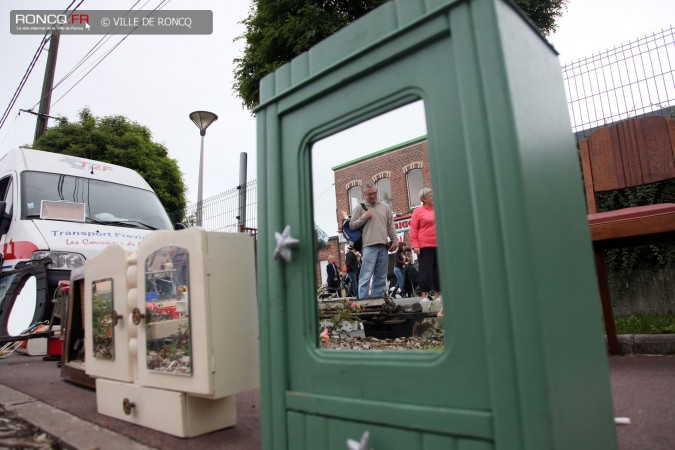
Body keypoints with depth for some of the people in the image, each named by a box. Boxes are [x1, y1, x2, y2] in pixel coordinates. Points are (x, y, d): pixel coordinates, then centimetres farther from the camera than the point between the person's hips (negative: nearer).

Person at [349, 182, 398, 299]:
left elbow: (391, 226, 17)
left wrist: (394, 241, 10)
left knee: (380, 278, 8)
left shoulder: (385, 206, 16)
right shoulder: (360, 207, 5)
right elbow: (351, 225, 2)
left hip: (383, 246, 4)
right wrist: (364, 217, -8)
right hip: (368, 246, -4)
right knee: (365, 277, -9)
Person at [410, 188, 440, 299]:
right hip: (425, 247, -5)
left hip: (439, 246, 5)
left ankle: (437, 294, 17)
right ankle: (424, 294, 2)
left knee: (438, 270, 8)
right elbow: (413, 230, -3)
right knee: (426, 271, -4)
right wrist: (415, 246, -12)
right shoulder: (418, 212, 2)